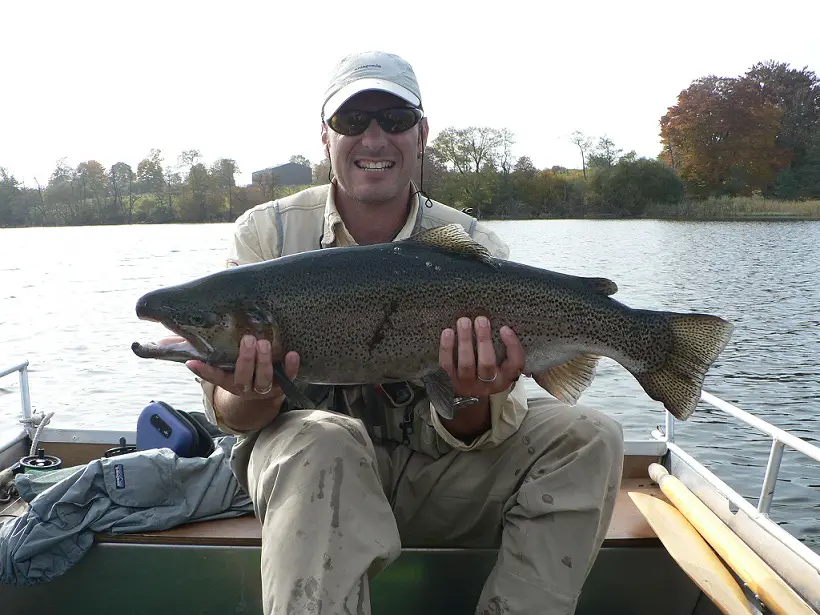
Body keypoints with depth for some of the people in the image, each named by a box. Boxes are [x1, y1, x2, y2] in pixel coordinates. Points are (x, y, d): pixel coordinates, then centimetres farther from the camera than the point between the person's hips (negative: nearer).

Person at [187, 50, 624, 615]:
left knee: (589, 438, -15)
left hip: (431, 472, 3)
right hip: (308, 466, -1)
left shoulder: (475, 249, -6)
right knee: (316, 441, -36)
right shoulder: (266, 234, -6)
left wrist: (475, 402, -34)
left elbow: (460, 438, -10)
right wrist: (257, 397, -31)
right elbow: (228, 413, -7)